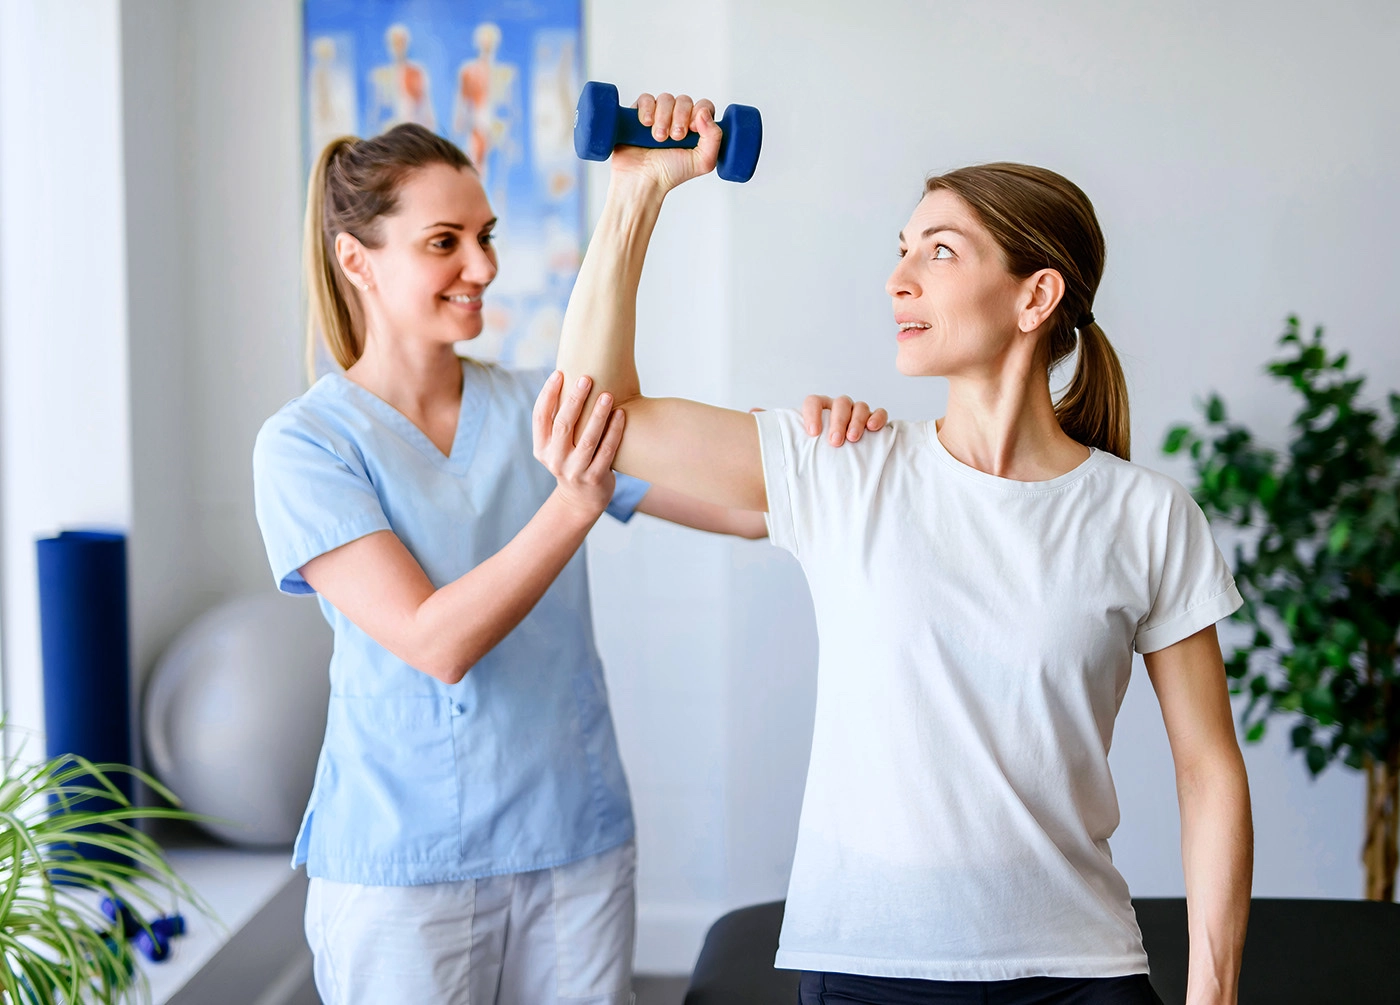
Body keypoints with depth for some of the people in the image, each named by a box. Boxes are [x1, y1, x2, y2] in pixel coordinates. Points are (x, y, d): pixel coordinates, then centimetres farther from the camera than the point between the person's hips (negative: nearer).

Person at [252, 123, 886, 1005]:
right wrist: (574, 504, -30)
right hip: (403, 861, -4)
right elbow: (435, 643, -19)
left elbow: (751, 504, -1)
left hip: (579, 843, 4)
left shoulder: (545, 409, 3)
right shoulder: (306, 445, -9)